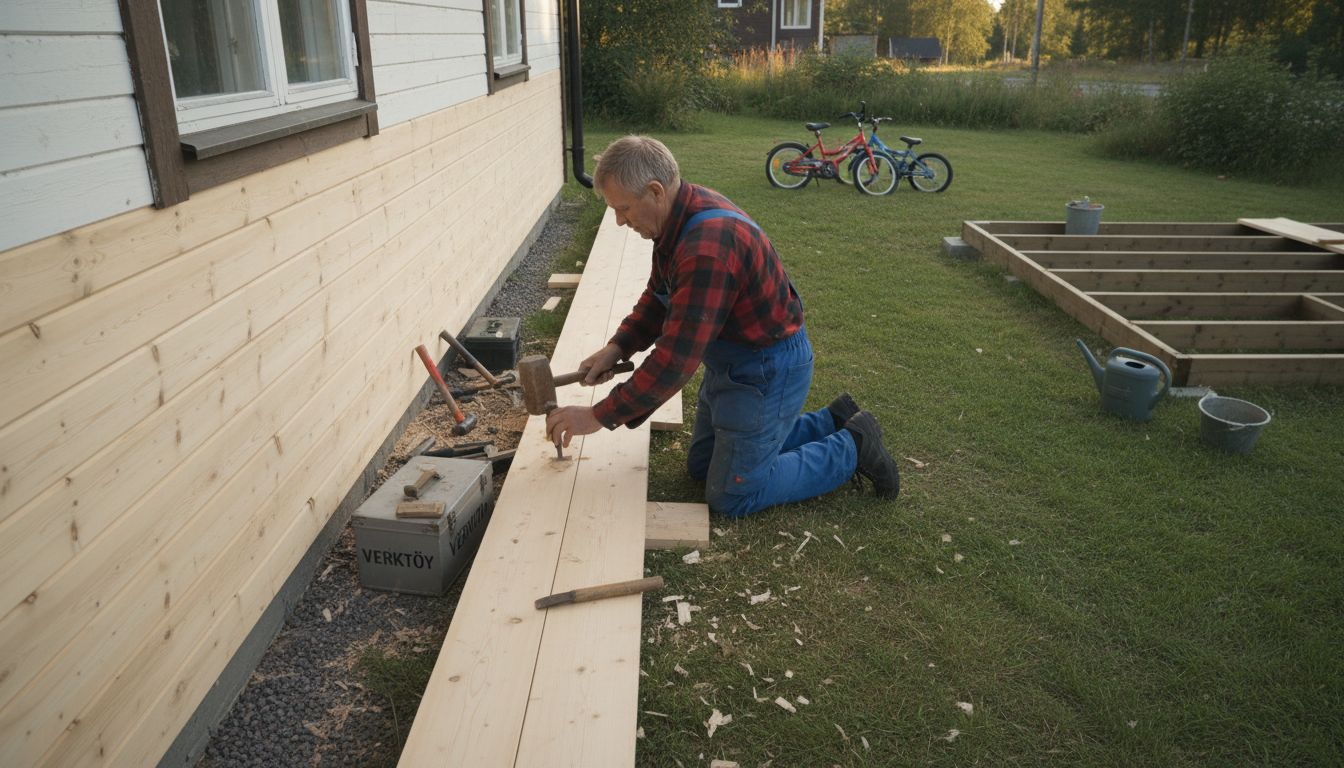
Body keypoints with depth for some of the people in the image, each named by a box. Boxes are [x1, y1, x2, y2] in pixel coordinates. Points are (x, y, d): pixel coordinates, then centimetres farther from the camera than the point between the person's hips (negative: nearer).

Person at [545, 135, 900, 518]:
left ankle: (852, 447, 12)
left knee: (731, 497, -1)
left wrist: (600, 416, -26)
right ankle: (830, 422, 26)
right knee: (702, 465, 20)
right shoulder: (682, 215, -2)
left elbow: (677, 358, -33)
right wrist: (618, 347, -3)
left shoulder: (708, 245, -34)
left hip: (768, 370, -10)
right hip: (731, 360, 10)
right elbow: (658, 297, 12)